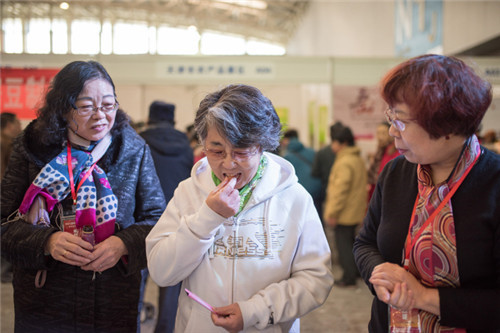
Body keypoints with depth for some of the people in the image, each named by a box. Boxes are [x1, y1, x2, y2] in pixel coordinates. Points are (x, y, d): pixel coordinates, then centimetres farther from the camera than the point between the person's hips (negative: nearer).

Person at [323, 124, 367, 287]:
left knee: (343, 244, -2)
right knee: (350, 241, 20)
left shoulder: (344, 163, -19)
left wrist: (332, 213, -18)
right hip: (355, 211, 10)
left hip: (344, 213, -10)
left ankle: (349, 277, 3)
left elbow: (340, 190, -22)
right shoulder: (358, 159, 13)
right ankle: (356, 271, 29)